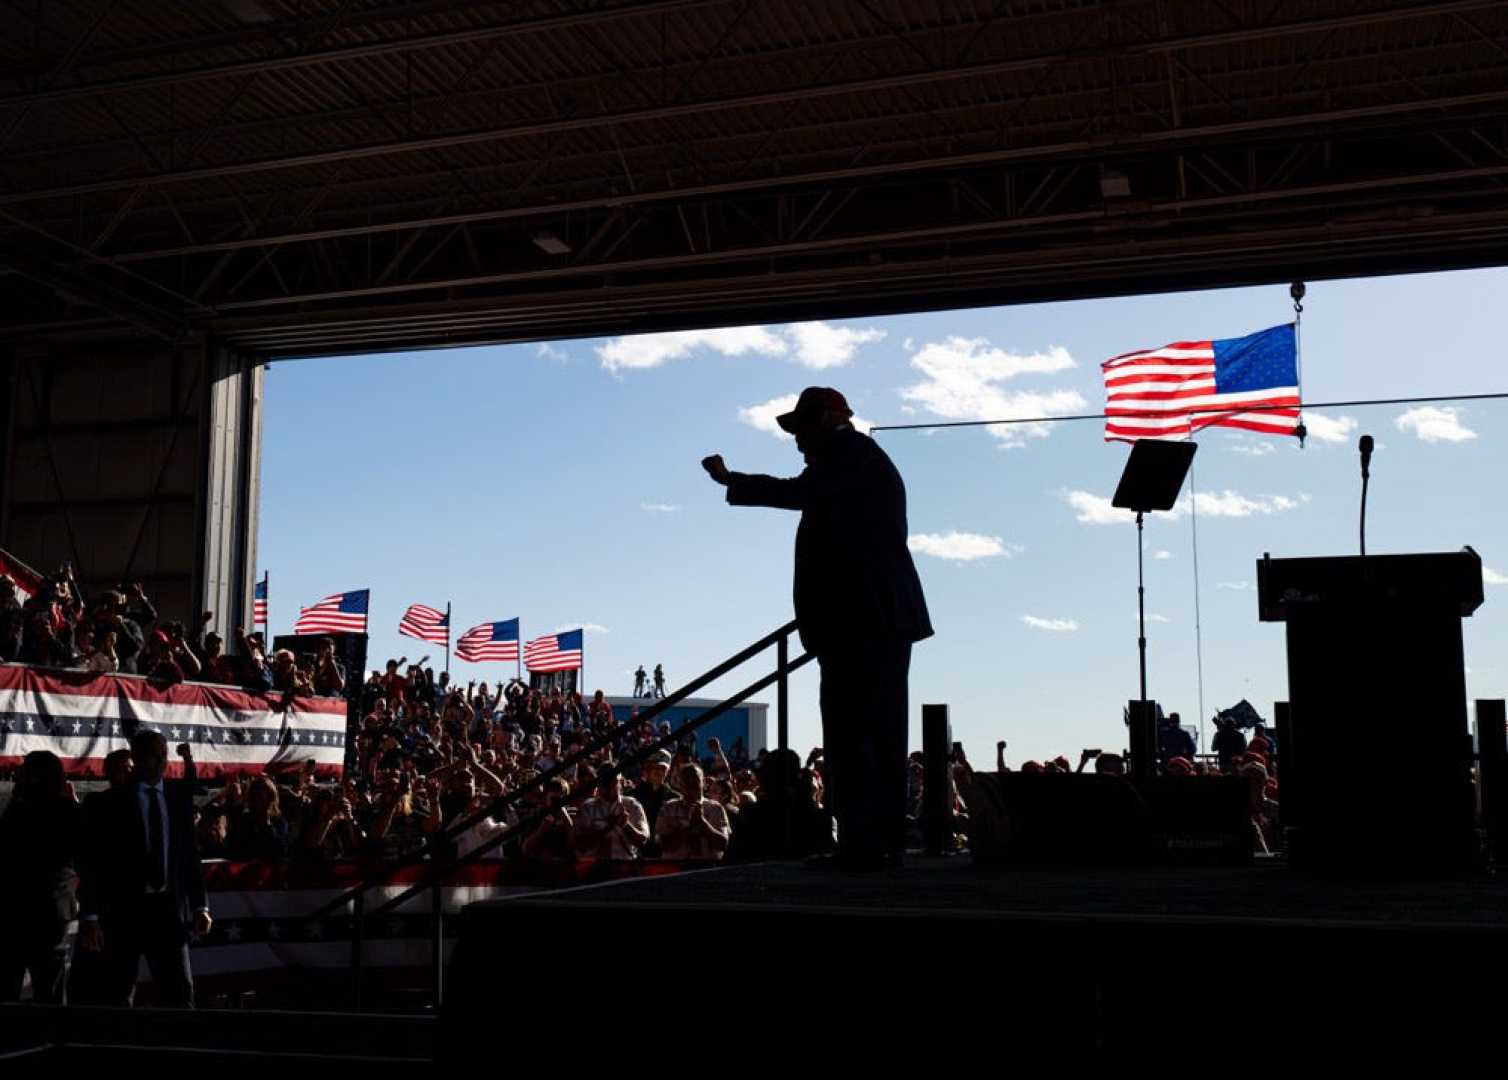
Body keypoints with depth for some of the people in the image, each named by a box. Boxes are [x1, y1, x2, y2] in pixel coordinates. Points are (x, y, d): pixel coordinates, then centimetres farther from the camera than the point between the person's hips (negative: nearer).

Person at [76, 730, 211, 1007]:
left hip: (169, 907, 3)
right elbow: (94, 862, -5)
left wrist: (200, 906, 5)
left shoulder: (179, 796, 7)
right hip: (124, 909, -2)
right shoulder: (112, 802, -3)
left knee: (180, 992, 0)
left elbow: (190, 854, 10)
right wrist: (89, 916, -10)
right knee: (119, 996, 7)